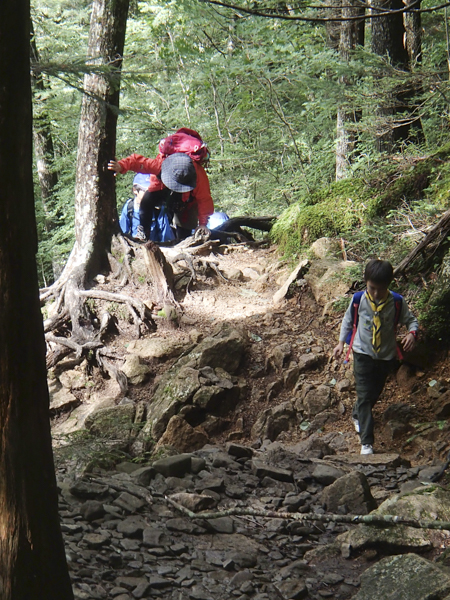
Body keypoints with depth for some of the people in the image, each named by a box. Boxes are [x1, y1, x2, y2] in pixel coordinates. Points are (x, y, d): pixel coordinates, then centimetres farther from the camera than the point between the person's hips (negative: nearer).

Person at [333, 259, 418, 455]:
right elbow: (348, 320, 4)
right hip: (363, 355, -2)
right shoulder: (358, 299, -13)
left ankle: (357, 415, 51)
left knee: (374, 393, 19)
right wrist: (341, 343, 2)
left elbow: (411, 320, -2)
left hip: (386, 357, 2)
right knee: (364, 396, -7)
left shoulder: (397, 302, -14)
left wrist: (412, 333, -23)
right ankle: (366, 442, -6)